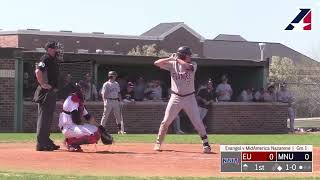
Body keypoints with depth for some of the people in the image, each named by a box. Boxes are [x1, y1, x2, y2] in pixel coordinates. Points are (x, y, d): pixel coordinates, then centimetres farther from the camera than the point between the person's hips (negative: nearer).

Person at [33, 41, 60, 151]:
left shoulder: (54, 60, 17)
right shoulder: (45, 59, -13)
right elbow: (38, 71, -28)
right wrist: (42, 84, -24)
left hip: (52, 92, 10)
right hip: (46, 92, -10)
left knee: (49, 118, 16)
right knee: (44, 117, -9)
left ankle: (46, 141, 24)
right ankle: (41, 144, -8)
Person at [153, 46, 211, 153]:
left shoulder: (193, 64, -3)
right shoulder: (172, 64, -2)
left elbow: (188, 66, -26)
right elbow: (156, 63, -9)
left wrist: (177, 59, -15)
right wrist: (171, 58, -16)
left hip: (189, 97, 0)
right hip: (175, 97, 0)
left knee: (198, 122, -3)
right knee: (166, 121, 0)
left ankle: (206, 144, 4)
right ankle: (158, 143, 13)